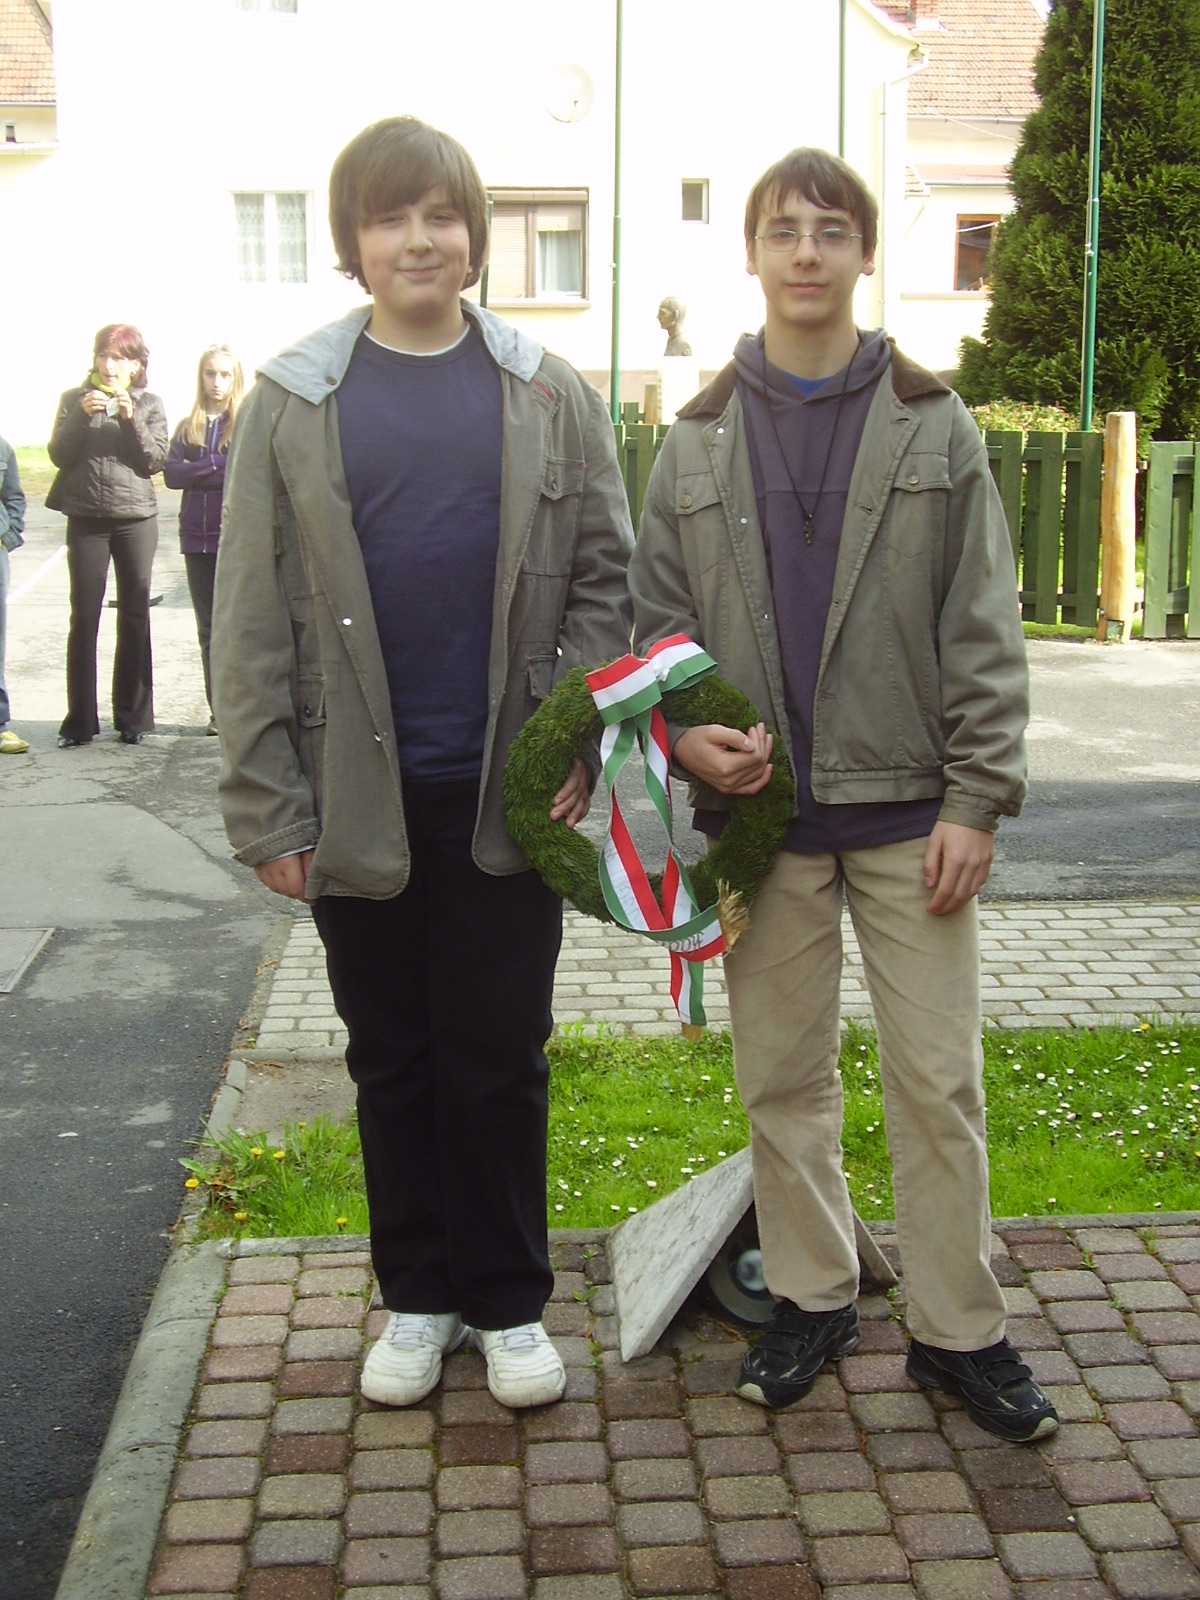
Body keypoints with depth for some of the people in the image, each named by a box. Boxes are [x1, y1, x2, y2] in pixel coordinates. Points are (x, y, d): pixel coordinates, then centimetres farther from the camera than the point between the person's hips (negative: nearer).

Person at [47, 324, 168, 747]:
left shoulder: (149, 403, 7)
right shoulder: (75, 399, 8)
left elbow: (154, 462, -2)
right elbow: (59, 455, 0)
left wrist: (131, 419, -14)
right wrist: (81, 415, -13)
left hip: (136, 518, 0)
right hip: (86, 519, 0)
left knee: (134, 617, 3)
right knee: (84, 617, -3)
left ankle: (133, 717, 10)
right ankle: (79, 720, 2)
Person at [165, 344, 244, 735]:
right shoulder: (188, 427, 13)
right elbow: (171, 474, -1)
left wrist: (199, 472, -10)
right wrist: (221, 467, -11)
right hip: (197, 537, 4)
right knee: (208, 629, 8)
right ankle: (219, 708, 15)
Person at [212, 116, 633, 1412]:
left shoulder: (548, 393, 4)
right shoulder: (294, 399, 2)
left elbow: (601, 577, 3)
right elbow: (252, 618, 0)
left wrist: (577, 744, -9)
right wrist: (267, 804, -6)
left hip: (508, 794, 0)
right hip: (361, 797, 1)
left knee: (501, 1056, 8)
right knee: (392, 1059, 13)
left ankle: (509, 1301, 26)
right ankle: (417, 1295, 30)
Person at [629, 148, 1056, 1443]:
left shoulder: (933, 426, 3)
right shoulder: (699, 440, 7)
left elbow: (983, 630, 0)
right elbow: (655, 617, 10)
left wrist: (976, 796, -7)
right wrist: (687, 733, -9)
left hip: (906, 805, -1)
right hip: (763, 810, 2)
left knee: (936, 1079, 3)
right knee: (781, 1073, 11)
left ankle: (958, 1327, 18)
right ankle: (812, 1297, 28)